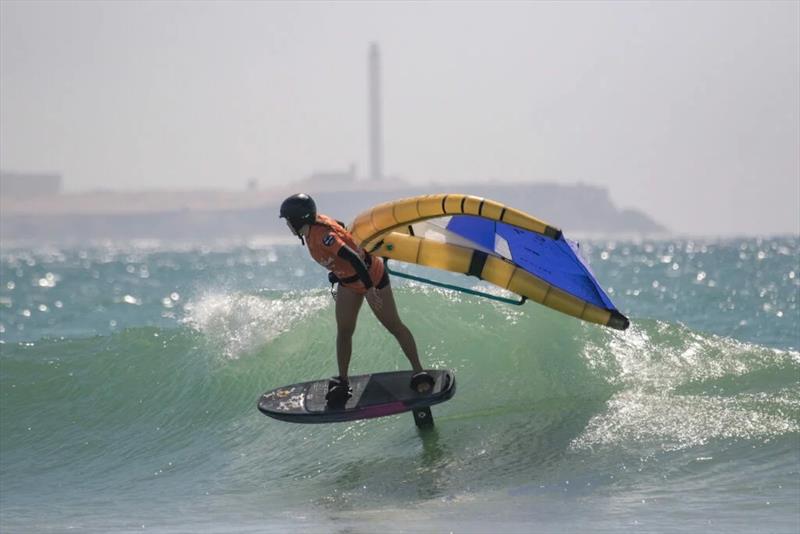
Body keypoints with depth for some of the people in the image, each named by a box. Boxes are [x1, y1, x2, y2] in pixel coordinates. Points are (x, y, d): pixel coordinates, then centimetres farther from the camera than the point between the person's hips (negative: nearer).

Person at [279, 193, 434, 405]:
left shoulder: (323, 236, -34)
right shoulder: (312, 227, -8)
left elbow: (353, 258, -38)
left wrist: (369, 288, -35)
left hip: (372, 276, -8)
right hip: (347, 281, 8)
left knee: (394, 326, -1)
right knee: (344, 331, 5)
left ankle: (420, 374, 5)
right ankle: (342, 382, 12)